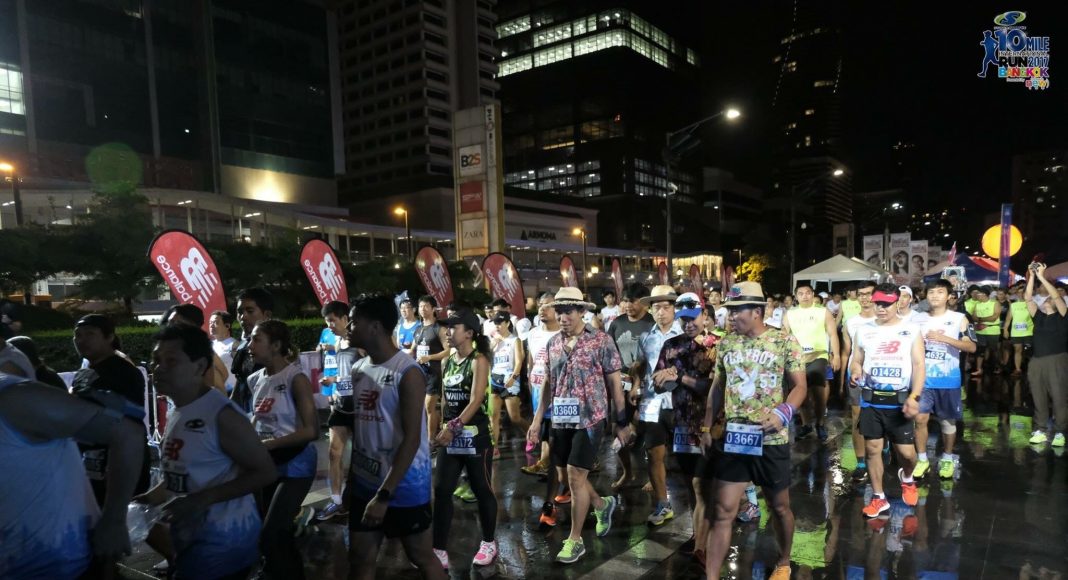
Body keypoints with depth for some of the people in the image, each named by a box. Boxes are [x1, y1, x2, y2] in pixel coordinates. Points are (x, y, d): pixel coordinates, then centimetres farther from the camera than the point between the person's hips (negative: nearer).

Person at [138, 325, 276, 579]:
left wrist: (202, 500, -26)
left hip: (222, 539, -8)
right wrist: (158, 492, 4)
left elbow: (265, 472, -22)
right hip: (187, 536, 8)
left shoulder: (221, 414, -22)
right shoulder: (177, 411, 5)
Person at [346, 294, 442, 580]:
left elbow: (412, 439, -20)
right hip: (364, 484, 6)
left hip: (404, 486, -6)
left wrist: (384, 494, -21)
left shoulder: (408, 373, -18)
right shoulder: (358, 369, 4)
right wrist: (351, 476, 12)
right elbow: (357, 425, 12)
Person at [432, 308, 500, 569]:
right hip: (451, 436, 6)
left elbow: (475, 401, -20)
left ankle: (489, 543, 26)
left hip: (475, 435, -6)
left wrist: (453, 427, -25)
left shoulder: (478, 361, -11)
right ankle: (439, 551, 11)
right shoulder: (447, 362, 8)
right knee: (442, 491, 3)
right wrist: (444, 428, 6)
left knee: (482, 490, 8)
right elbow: (444, 398, 13)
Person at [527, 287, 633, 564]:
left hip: (589, 419, -5)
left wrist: (621, 421, -3)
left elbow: (614, 382, -4)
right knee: (573, 476, 14)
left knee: (576, 477, -4)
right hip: (562, 420, 5)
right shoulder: (553, 343, 5)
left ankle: (575, 539, 13)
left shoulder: (601, 341, -9)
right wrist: (538, 418, 10)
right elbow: (548, 382, 12)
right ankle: (602, 504, 43)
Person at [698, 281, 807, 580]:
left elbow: (800, 386, -5)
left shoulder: (784, 341, -6)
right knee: (722, 512, 1)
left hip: (771, 440, -2)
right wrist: (706, 427, 9)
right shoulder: (725, 344, 4)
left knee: (780, 507, 17)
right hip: (733, 438, 2)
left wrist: (784, 412, -24)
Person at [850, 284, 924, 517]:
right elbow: (856, 361, 11)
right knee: (873, 449, 5)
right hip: (871, 400, 2)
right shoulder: (864, 331, 6)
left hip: (899, 400, -2)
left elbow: (918, 365, -5)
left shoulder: (911, 331, 0)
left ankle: (906, 477, 34)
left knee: (906, 452, -1)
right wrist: (855, 371, -14)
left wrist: (914, 397, -16)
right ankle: (878, 498, 19)